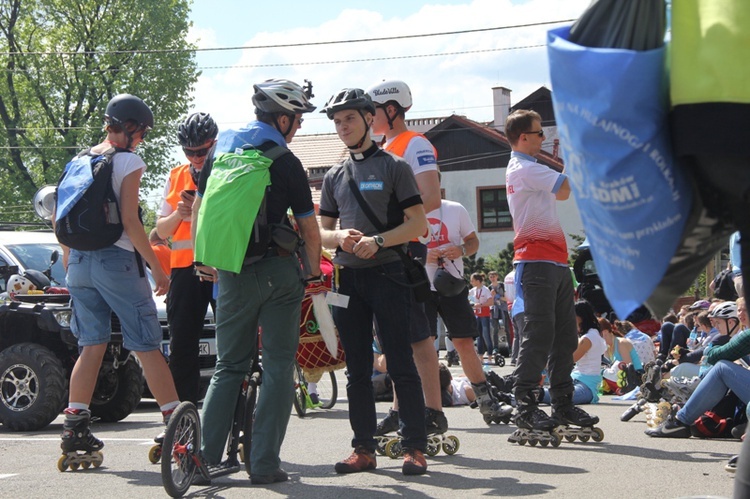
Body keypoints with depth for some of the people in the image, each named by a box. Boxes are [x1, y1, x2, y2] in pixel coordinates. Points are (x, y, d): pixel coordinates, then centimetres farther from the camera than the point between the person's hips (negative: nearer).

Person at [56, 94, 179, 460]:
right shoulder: (128, 162, -8)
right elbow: (130, 222, -14)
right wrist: (157, 267, -9)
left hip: (80, 263, 6)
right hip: (116, 261, -6)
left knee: (91, 346, 11)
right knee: (147, 346, -2)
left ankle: (75, 428, 6)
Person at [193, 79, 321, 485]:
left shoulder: (221, 147, 7)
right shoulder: (286, 162, -7)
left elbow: (199, 210, 13)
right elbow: (309, 228, -4)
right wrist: (314, 270, 11)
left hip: (231, 273, 4)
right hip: (278, 269, -4)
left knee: (228, 365, 13)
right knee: (278, 366, 2)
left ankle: (207, 457, 7)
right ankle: (265, 463, -1)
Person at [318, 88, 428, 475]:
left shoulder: (393, 166, 2)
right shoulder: (334, 176, 16)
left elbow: (418, 224, -4)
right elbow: (322, 231, 17)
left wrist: (378, 241, -18)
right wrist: (340, 236, -6)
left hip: (387, 273, -5)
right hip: (348, 277, 5)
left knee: (401, 365, -6)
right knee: (357, 369, 7)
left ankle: (414, 447, -4)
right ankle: (364, 448, 12)